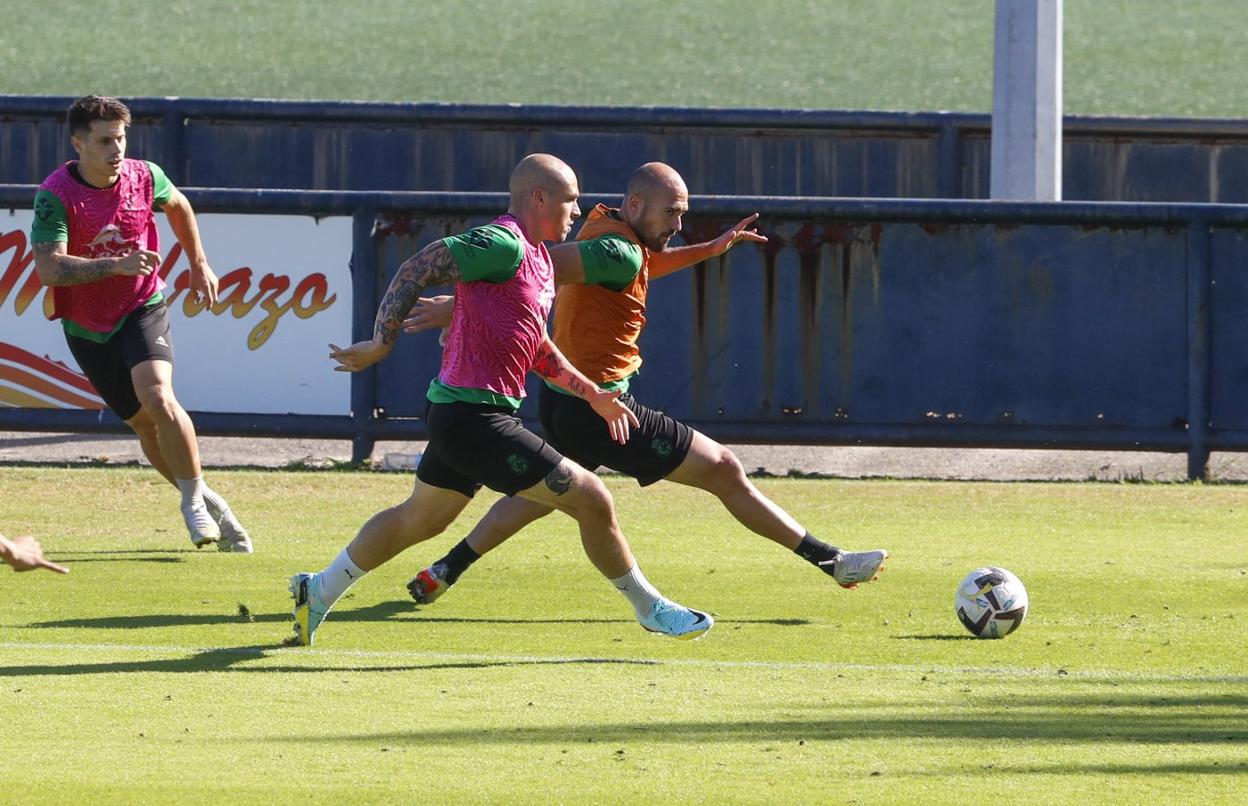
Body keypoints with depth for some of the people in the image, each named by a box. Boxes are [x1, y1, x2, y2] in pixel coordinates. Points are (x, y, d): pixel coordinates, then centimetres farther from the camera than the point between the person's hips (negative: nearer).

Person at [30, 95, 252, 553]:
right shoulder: (55, 196, -19)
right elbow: (49, 269, -31)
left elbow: (177, 206, 17)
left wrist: (199, 265, 22)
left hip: (143, 309, 0)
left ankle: (194, 503, -12)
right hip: (87, 327, 0)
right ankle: (205, 500, 25)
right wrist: (116, 264, -40)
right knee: (145, 425, 6)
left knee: (158, 398, -25)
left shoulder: (144, 177, -8)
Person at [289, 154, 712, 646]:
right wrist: (381, 345, -20)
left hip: (458, 415, 11)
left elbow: (533, 346, 25)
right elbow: (415, 272, -18)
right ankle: (650, 609, 8)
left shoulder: (539, 259, 15)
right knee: (592, 500, -5)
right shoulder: (503, 245, -16)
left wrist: (593, 395, 24)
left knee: (419, 519, 24)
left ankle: (318, 592, 33)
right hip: (475, 416, -11)